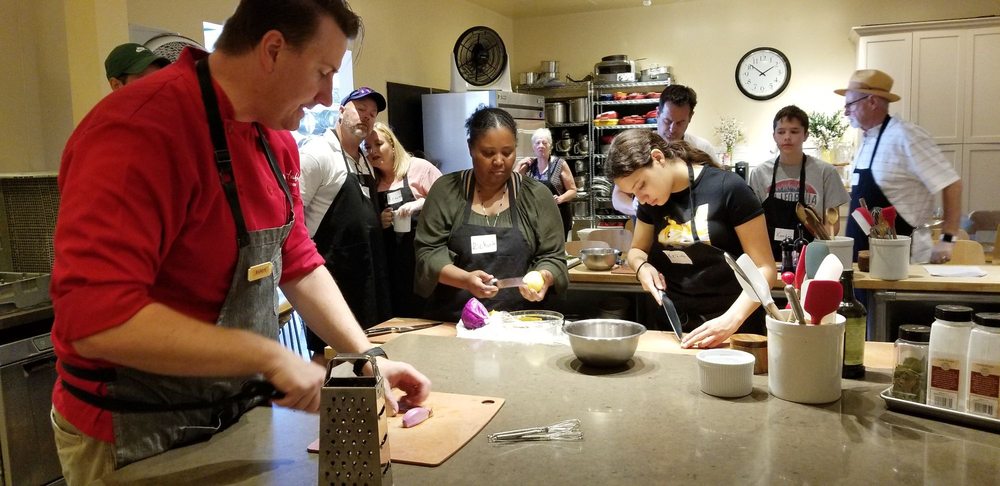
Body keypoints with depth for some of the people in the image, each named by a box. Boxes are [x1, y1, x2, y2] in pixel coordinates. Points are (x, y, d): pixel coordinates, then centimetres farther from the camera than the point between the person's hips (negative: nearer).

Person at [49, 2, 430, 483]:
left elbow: (299, 265, 6)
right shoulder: (140, 129, -26)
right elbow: (94, 317, -33)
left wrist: (368, 357, -2)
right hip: (135, 439, -7)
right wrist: (270, 356, -31)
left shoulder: (275, 138, 0)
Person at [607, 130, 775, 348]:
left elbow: (764, 268, -16)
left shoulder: (728, 189, -17)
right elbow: (637, 250, 16)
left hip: (734, 325, -4)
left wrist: (731, 321, -28)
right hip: (672, 325, 5)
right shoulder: (650, 201, 0)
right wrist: (642, 267, -7)